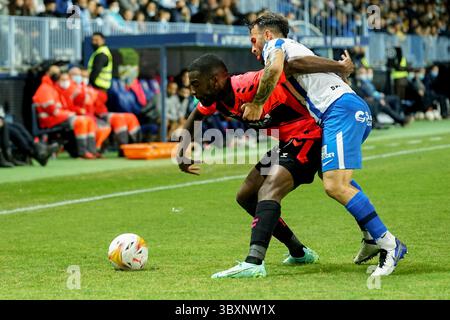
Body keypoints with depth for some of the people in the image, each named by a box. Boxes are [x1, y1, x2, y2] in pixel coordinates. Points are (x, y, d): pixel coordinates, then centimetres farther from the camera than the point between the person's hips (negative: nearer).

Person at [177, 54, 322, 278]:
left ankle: (254, 263, -42)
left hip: (306, 137, -10)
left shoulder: (247, 87, -26)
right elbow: (194, 118, 24)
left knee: (269, 190, -28)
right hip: (284, 143, 10)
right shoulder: (214, 100, 2)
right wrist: (182, 153, 16)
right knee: (246, 197, 14)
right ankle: (299, 253, 24)